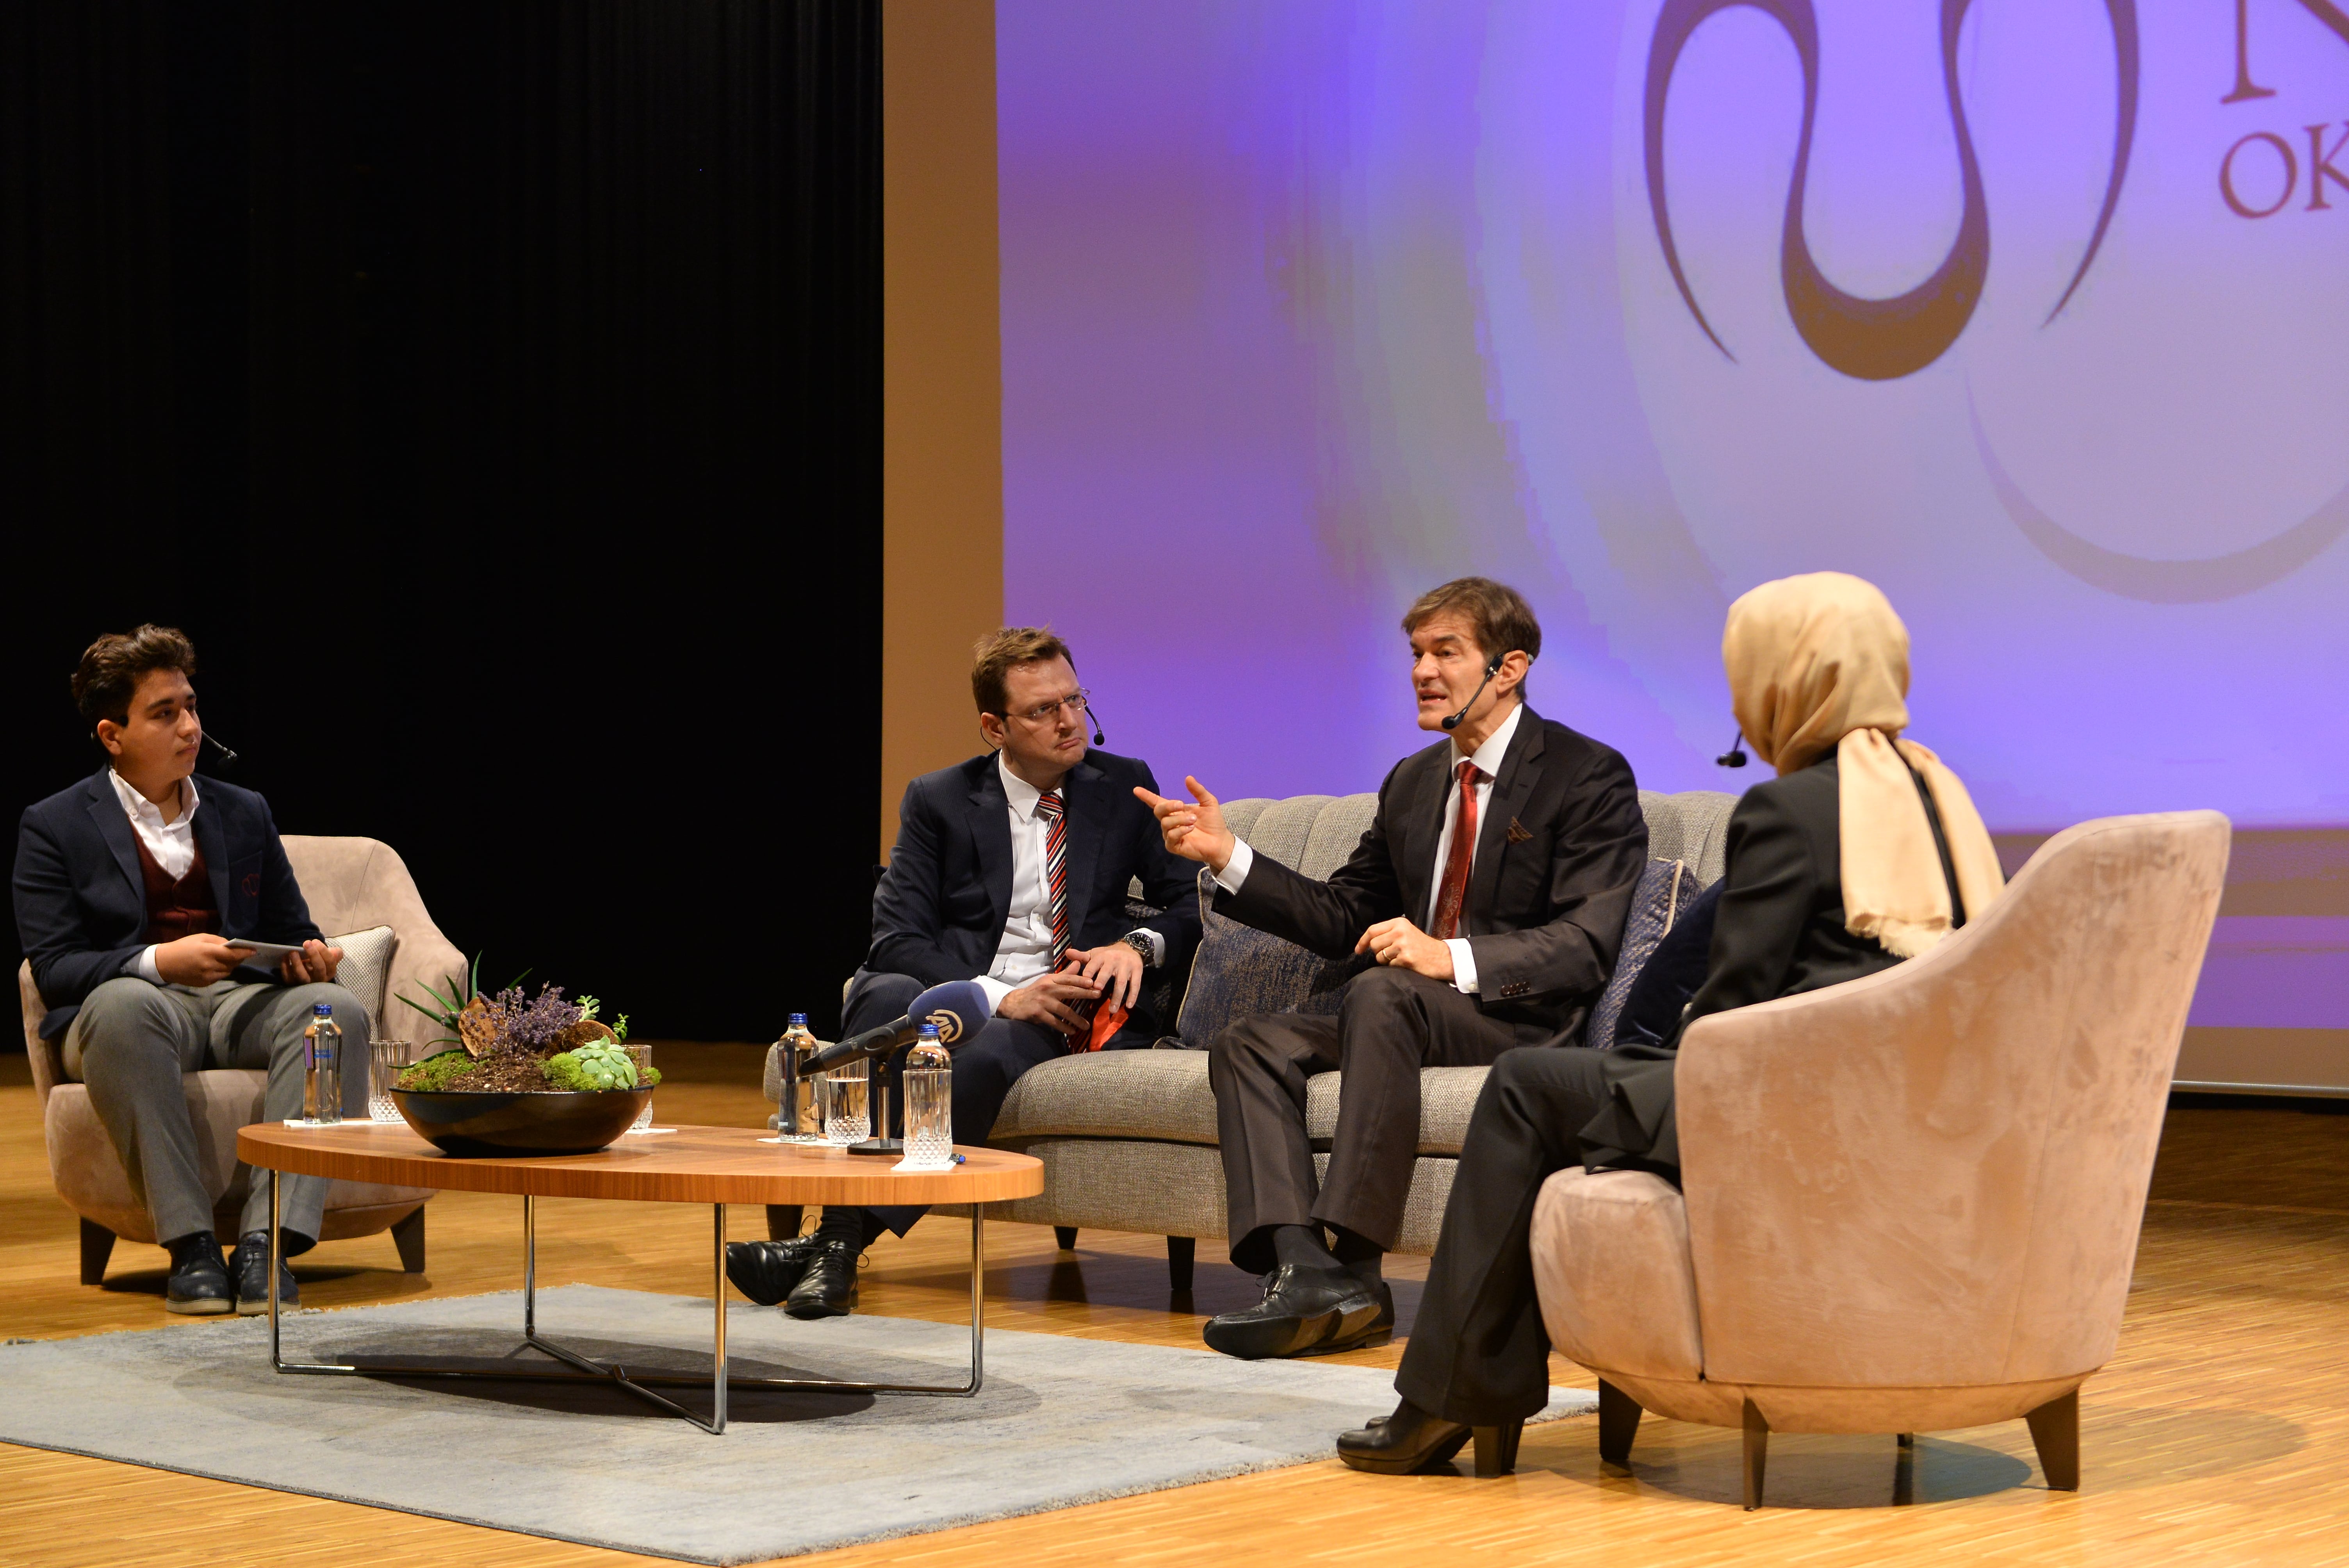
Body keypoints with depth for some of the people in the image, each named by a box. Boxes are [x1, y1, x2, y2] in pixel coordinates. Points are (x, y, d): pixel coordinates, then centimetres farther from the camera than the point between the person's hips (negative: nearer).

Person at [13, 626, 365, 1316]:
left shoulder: (244, 813, 19)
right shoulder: (55, 827, 6)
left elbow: (292, 929, 22)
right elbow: (53, 968, -3)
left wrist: (310, 957, -4)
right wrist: (160, 962, -21)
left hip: (243, 1001, 3)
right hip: (138, 1006, -3)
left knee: (337, 1009, -31)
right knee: (121, 1004, -41)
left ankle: (267, 1240, -39)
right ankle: (190, 1245, -38)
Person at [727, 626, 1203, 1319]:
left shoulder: (1124, 789, 12)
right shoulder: (939, 801, 7)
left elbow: (1190, 903, 11)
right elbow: (895, 937, -3)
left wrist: (1137, 945, -12)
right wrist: (1001, 995, -17)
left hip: (1060, 1018, 0)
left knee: (987, 1053, -37)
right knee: (886, 996, -36)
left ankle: (842, 1238, -39)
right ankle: (838, 1236, -44)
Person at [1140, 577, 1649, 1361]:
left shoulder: (1589, 776, -5)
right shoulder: (1413, 782, 19)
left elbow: (1587, 945, -15)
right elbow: (1344, 917, 18)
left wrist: (1454, 960, -28)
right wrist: (1226, 855, 6)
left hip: (1531, 1024, -8)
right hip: (1411, 1019, 8)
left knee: (1381, 994, -34)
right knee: (1252, 1044, -12)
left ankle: (1355, 1272, -35)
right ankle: (1302, 1270, -31)